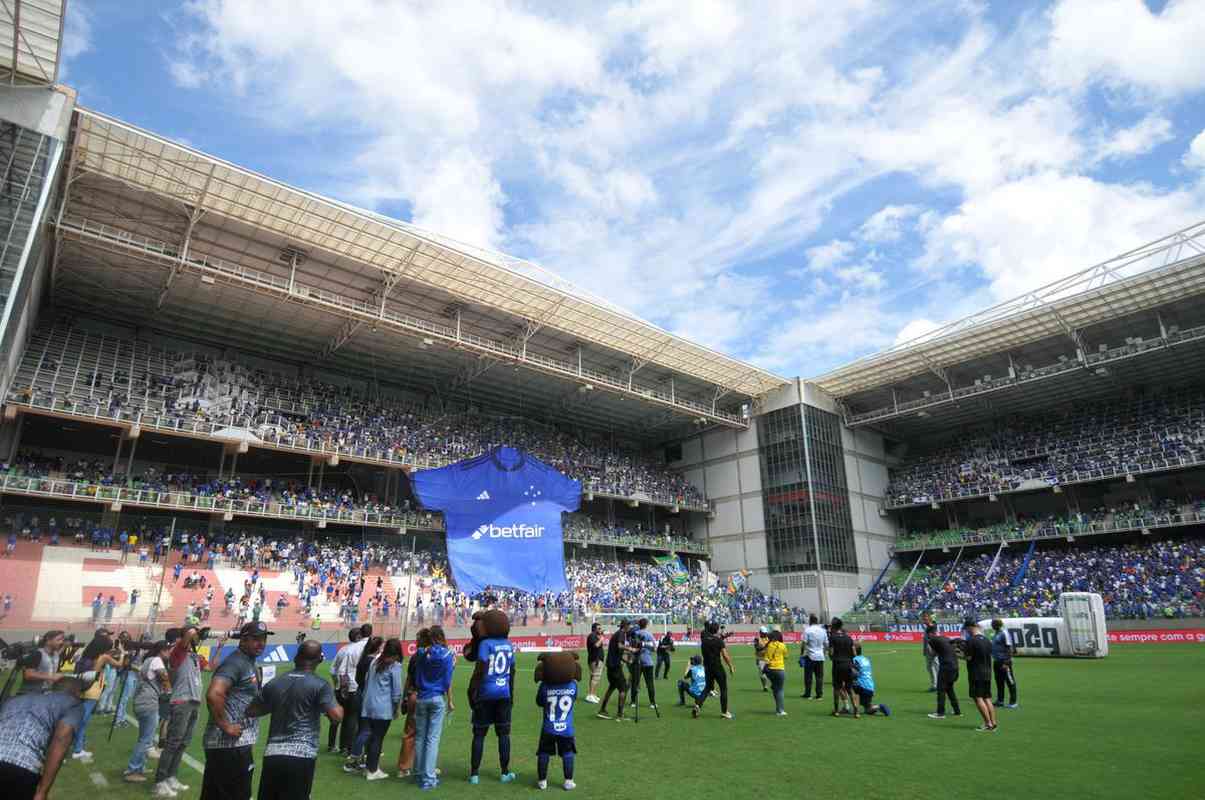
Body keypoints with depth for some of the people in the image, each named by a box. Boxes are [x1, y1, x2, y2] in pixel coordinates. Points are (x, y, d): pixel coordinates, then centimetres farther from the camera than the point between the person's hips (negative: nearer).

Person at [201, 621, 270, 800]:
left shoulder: (249, 664, 15)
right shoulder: (235, 662, -16)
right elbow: (214, 695, -30)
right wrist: (225, 726, -23)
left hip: (237, 743, 10)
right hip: (230, 744, -10)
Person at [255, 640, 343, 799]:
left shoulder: (274, 683, 10)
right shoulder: (320, 685, -6)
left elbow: (253, 710, 19)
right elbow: (336, 716, -13)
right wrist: (340, 707, 9)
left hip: (272, 754, 5)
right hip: (301, 756, -5)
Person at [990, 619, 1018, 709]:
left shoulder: (1004, 634, -15)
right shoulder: (995, 634, 13)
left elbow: (1009, 649, -18)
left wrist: (1006, 663, -21)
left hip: (1004, 662, -9)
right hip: (996, 661, 9)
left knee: (1010, 681, 0)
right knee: (999, 682, 14)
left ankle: (1013, 702, 6)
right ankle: (1000, 701, 22)